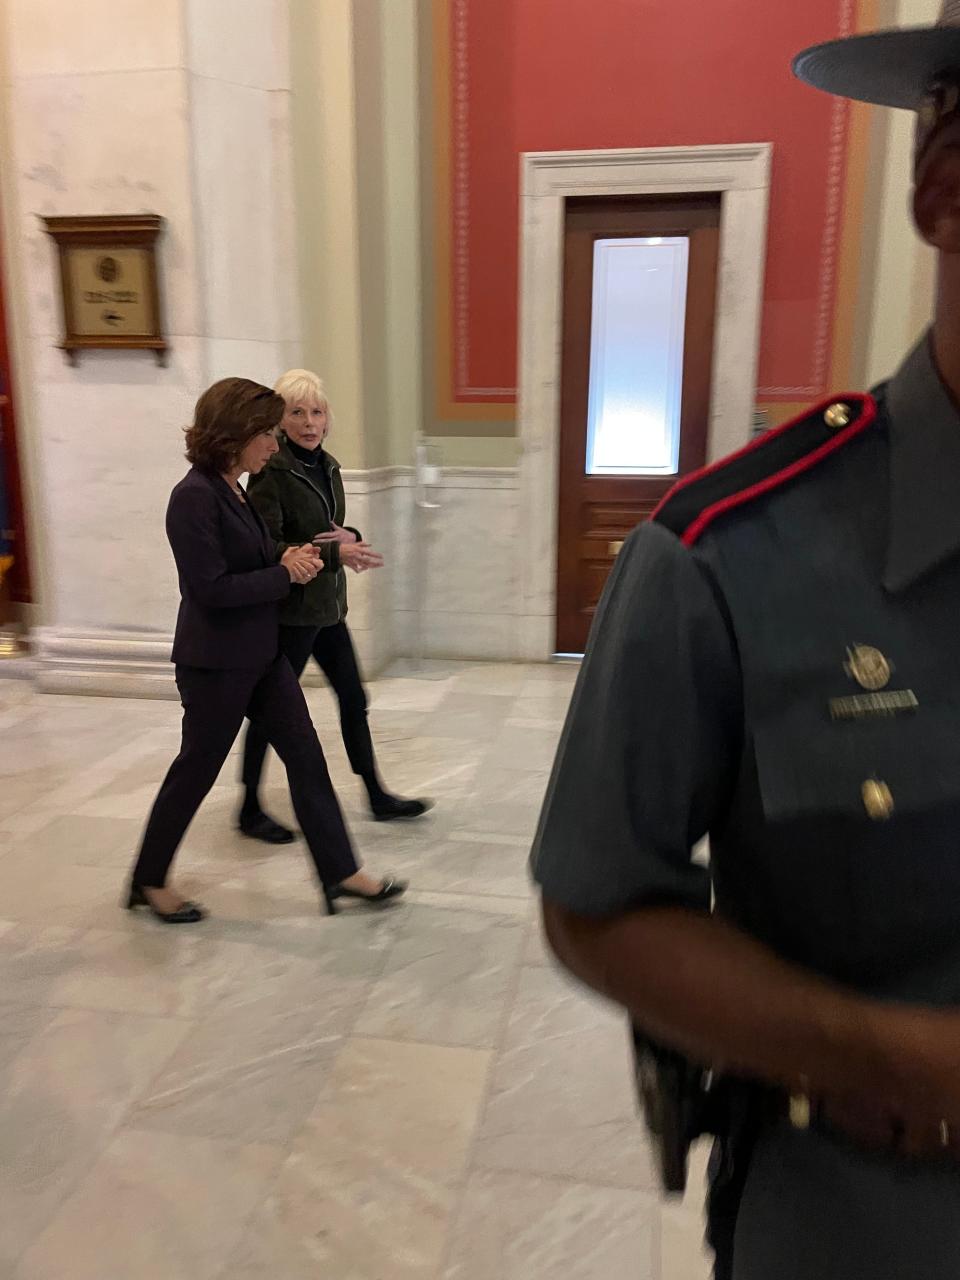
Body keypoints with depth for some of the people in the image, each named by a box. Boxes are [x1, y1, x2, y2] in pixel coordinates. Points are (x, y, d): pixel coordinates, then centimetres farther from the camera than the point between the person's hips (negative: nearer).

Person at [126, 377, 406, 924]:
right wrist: (286, 573, -15)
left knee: (306, 757, 9)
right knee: (196, 770, 7)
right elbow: (211, 588, -23)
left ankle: (341, 873, 19)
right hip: (215, 663, -9)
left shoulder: (235, 491, 9)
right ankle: (150, 882, 29)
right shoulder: (195, 496, -19)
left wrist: (292, 560, -4)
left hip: (262, 654, 9)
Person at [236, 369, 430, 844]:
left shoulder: (327, 466, 8)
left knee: (353, 699, 14)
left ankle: (378, 797, 27)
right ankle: (250, 810, 21)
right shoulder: (270, 471, -15)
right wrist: (334, 553, -27)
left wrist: (350, 539, -8)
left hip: (328, 605, 8)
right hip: (290, 609, -8)